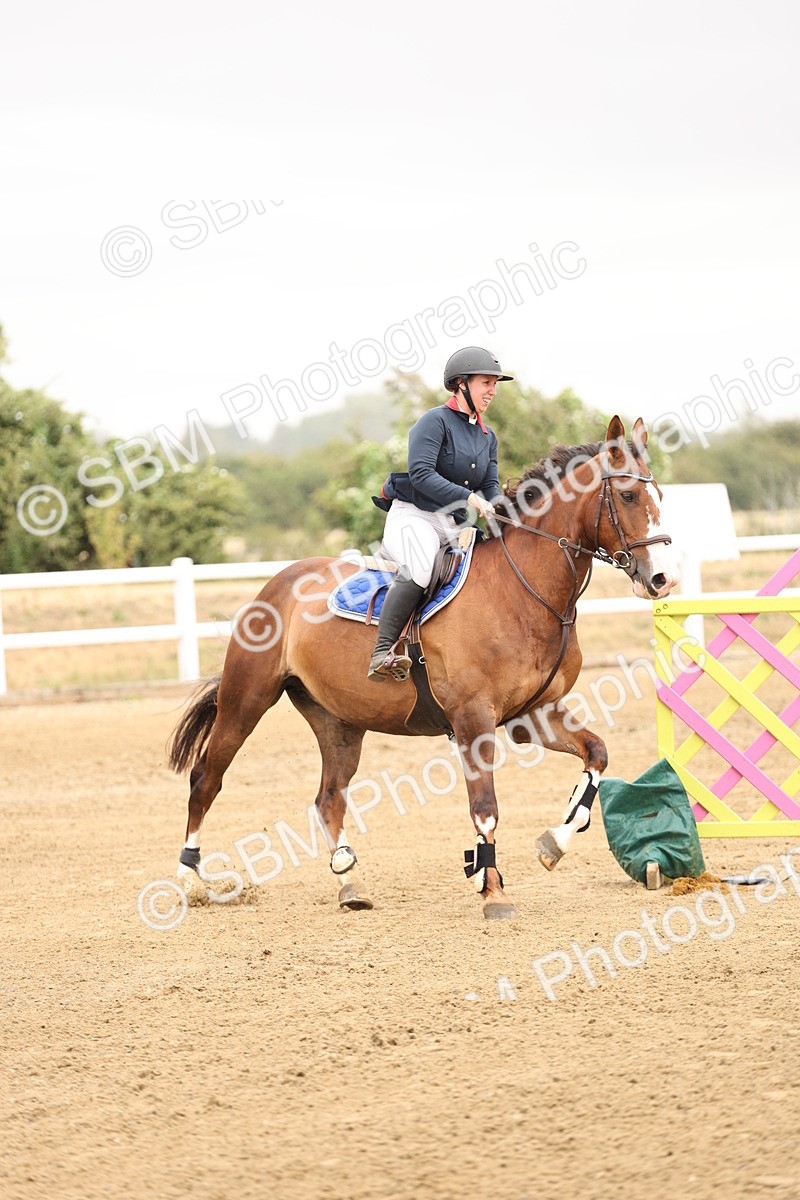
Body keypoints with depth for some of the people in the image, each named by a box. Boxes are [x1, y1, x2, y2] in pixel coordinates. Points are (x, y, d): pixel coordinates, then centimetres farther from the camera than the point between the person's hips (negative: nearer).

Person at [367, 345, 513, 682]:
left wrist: (494, 511, -10)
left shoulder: (488, 437, 18)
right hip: (413, 516, -9)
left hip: (455, 526, 9)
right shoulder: (435, 421, -7)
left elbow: (491, 487, 13)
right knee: (419, 566, -36)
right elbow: (421, 473, -19)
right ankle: (382, 653, -40)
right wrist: (468, 498, -24)